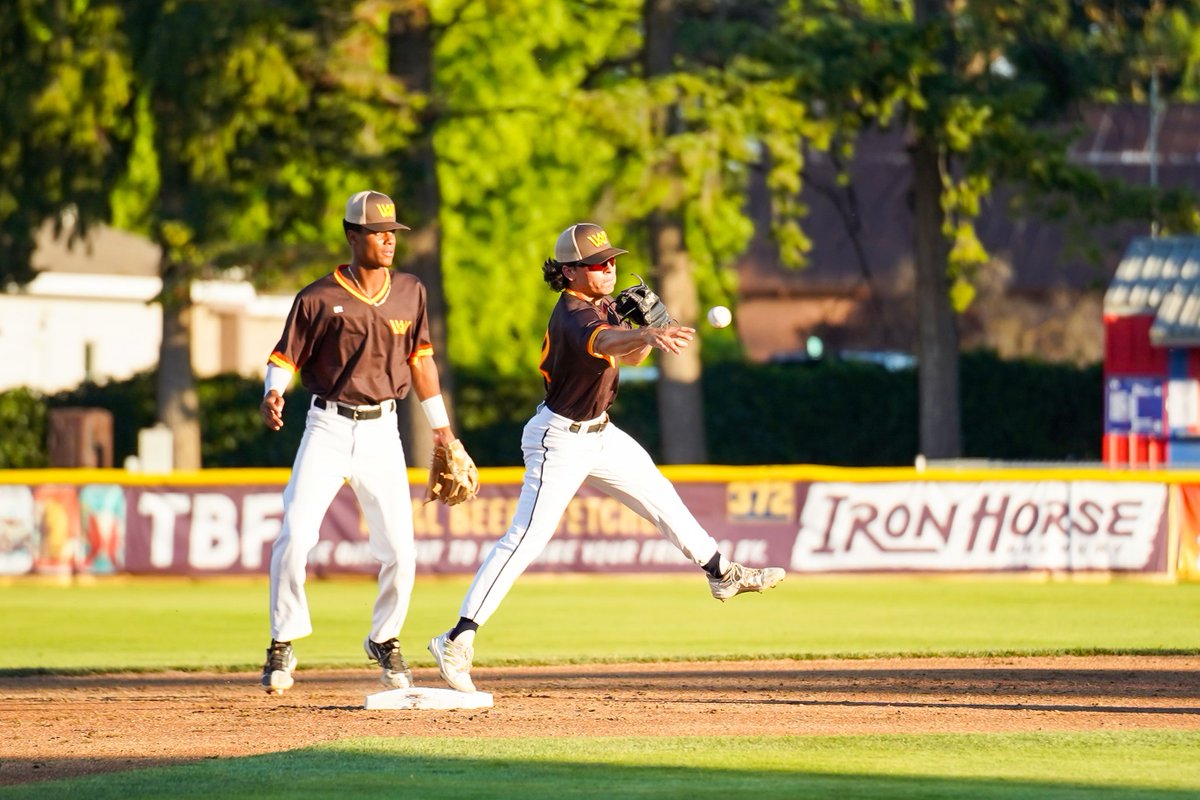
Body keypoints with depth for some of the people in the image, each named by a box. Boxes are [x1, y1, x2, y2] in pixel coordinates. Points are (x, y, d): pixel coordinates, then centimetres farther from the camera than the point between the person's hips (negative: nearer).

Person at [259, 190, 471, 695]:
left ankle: (385, 641, 24)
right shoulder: (318, 298, -6)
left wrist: (441, 426, 18)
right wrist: (272, 395, -25)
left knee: (399, 550, -1)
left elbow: (420, 358, 15)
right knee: (296, 535, -15)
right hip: (327, 429, -3)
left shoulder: (410, 293, 5)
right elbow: (285, 357, -4)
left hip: (381, 431, 3)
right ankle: (283, 645, 0)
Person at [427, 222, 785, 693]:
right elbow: (602, 342, -47)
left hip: (599, 434, 9)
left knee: (657, 495, 20)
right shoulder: (573, 314, -25)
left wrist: (647, 329, -15)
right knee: (526, 539, -15)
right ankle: (457, 640, -18)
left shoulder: (600, 305, 3)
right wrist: (647, 334, -67)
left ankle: (722, 574, 39)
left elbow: (629, 356, 7)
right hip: (559, 439, -9)